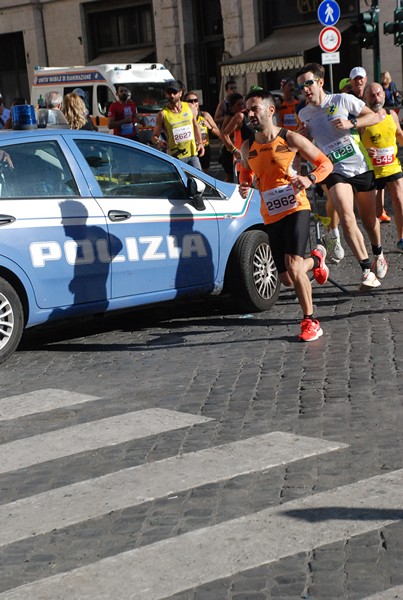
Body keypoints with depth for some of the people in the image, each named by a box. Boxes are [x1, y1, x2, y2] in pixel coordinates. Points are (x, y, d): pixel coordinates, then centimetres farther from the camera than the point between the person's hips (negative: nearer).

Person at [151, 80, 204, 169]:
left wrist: (200, 143, 10)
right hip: (176, 156, -3)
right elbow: (154, 136, -1)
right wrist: (158, 142, -23)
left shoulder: (189, 107, 6)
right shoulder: (163, 114, -4)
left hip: (192, 154, 3)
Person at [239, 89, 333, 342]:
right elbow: (246, 171, 26)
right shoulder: (248, 147, 6)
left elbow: (325, 163, -1)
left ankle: (310, 321, -7)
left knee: (293, 266, -23)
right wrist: (244, 186, 2)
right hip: (271, 216, 5)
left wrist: (309, 179, -22)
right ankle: (316, 259, 41)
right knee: (287, 279, 8)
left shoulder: (290, 138, -7)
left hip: (296, 209, -5)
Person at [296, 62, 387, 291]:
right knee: (347, 218, -21)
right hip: (335, 171, 1)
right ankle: (368, 271, -21)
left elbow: (376, 117, -2)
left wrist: (351, 123, -17)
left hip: (361, 167, -1)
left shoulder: (343, 100, -4)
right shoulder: (304, 114, 6)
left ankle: (379, 255, 43)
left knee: (369, 218, 13)